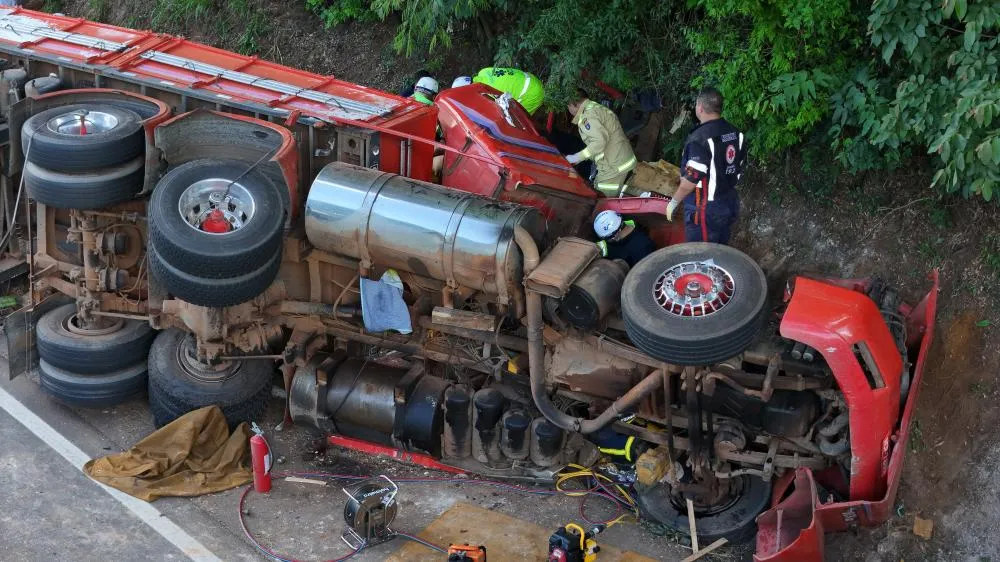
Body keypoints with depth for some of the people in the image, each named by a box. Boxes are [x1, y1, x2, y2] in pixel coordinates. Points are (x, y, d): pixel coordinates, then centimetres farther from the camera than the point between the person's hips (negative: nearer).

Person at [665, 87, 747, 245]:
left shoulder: (699, 139, -25)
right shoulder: (736, 133, 2)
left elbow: (691, 180, -24)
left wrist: (674, 202, -11)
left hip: (705, 209, -8)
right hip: (731, 203, 8)